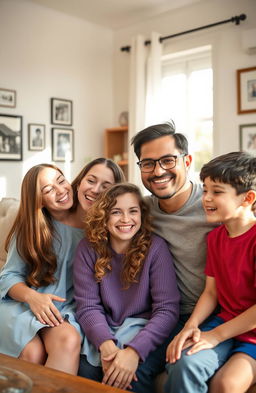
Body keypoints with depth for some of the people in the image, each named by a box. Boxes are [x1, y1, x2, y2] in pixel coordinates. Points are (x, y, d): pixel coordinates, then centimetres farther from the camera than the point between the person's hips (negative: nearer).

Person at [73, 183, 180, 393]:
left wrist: (134, 351, -28)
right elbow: (88, 307, -7)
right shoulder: (88, 248, -4)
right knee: (86, 369, -23)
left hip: (142, 330, -2)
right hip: (103, 333, 2)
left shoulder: (155, 247, -10)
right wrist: (106, 345, -25)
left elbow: (167, 309, -15)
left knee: (132, 375, -27)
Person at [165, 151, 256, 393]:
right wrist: (191, 326, -11)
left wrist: (216, 335, -14)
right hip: (224, 322, 5)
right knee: (187, 363, -21)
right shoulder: (215, 237, 5)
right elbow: (211, 291, 6)